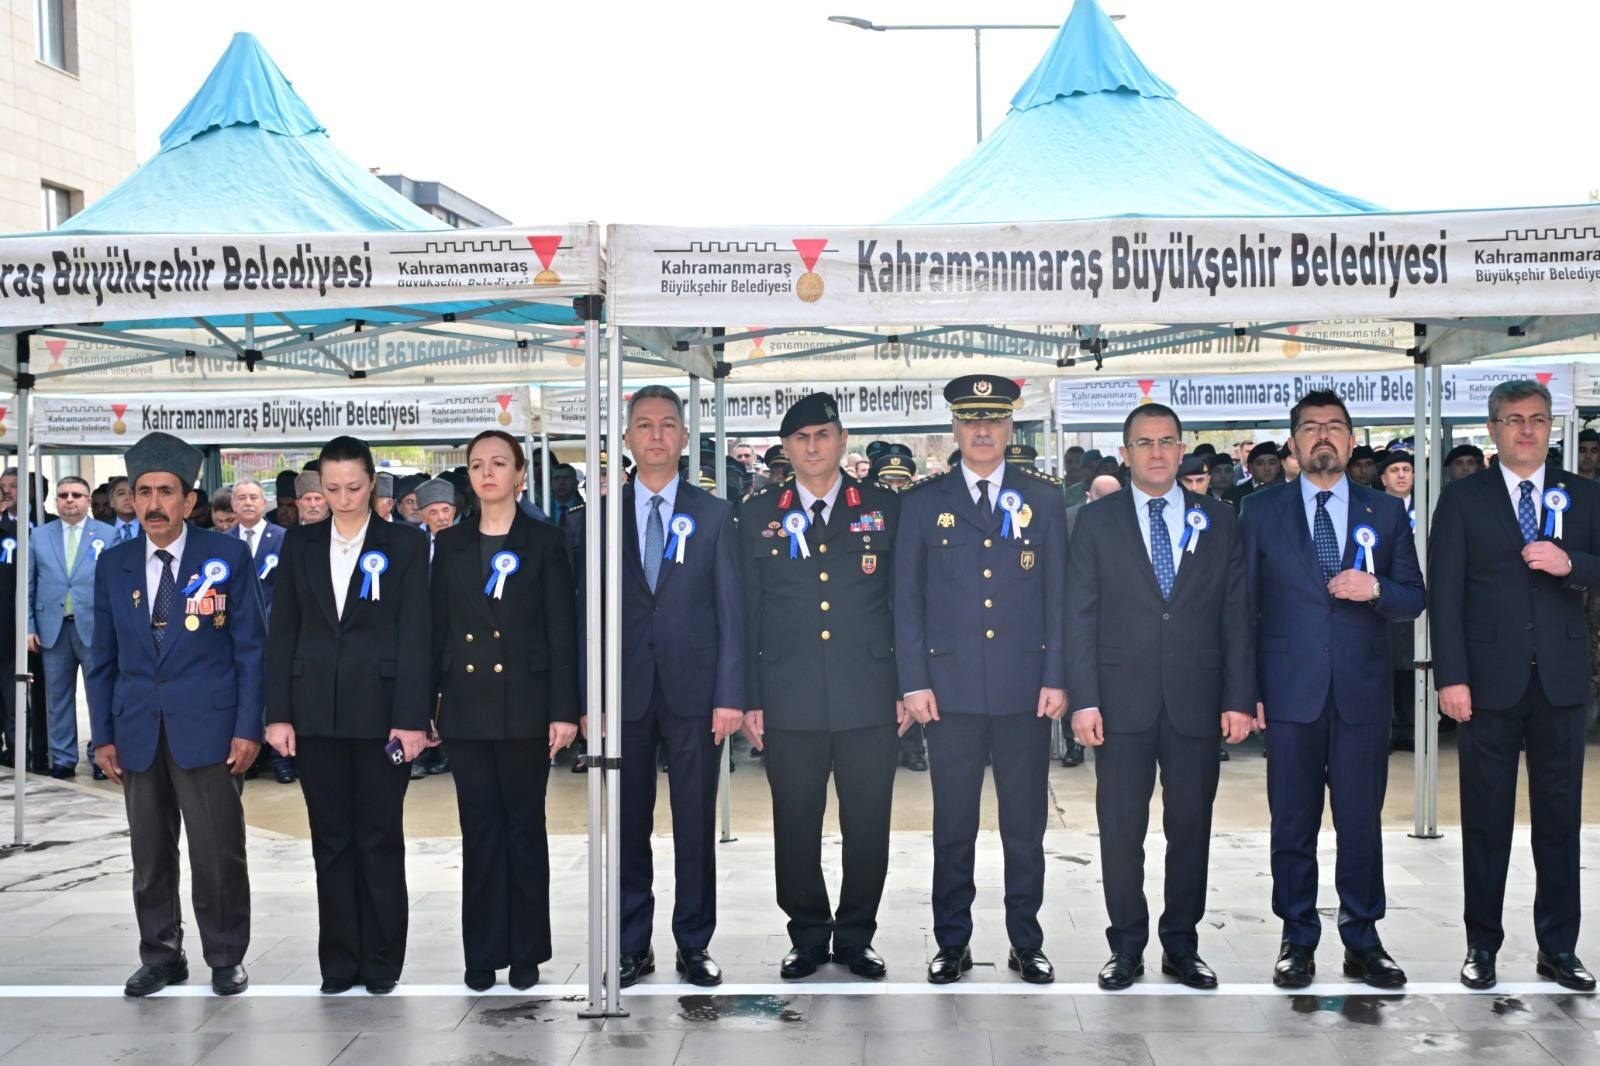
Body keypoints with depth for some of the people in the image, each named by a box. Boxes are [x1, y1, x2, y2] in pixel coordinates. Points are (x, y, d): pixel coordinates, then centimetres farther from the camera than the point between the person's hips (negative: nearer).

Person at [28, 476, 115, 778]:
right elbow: (27, 586, 10)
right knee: (58, 696, 8)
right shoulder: (39, 536, 10)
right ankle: (63, 758, 16)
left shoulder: (108, 535, 3)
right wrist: (28, 627, 3)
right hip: (53, 628, 2)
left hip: (95, 628, -2)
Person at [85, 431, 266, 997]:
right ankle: (160, 955, 24)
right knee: (150, 854, 11)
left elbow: (250, 647, -2)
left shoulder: (227, 557, -2)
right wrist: (103, 734, 6)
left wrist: (248, 727, -7)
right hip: (137, 732, 3)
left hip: (206, 728, -3)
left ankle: (226, 958, 15)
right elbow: (103, 657, 11)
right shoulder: (113, 564, 8)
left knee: (218, 851, 1)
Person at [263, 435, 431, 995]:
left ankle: (382, 962, 16)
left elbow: (415, 635, -4)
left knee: (380, 840, 5)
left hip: (380, 712, -3)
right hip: (316, 714, 3)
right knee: (331, 843, 8)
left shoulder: (406, 545, 1)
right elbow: (282, 631, 7)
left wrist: (411, 717, -11)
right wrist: (278, 713, 1)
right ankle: (339, 962, 17)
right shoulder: (300, 544, 9)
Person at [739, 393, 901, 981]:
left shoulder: (885, 508, 6)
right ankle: (808, 937, 23)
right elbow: (747, 610, 6)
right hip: (790, 702, 0)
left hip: (870, 697, 0)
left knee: (868, 826, 5)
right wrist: (750, 698, 2)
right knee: (795, 826, 6)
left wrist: (908, 687, 2)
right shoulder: (760, 514, 7)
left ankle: (856, 936, 22)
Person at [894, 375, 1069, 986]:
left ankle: (1027, 944, 19)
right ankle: (952, 944, 18)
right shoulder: (923, 502, 6)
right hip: (951, 688, 0)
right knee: (953, 825, 6)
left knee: (1025, 823, 7)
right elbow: (906, 598, 5)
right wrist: (914, 682, -2)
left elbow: (1059, 593, 5)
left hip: (1026, 689, 0)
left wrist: (1057, 678, -1)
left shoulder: (1043, 497, 7)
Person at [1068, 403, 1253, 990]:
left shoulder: (1219, 522, 8)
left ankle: (1182, 945, 21)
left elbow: (1236, 616, 6)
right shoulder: (1096, 521, 4)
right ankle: (1126, 947, 17)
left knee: (1191, 827, 8)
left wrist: (1239, 698, -1)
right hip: (1123, 699, -1)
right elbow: (1080, 617, 0)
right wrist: (1083, 699, -7)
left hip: (1196, 700, 1)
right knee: (1120, 829, 4)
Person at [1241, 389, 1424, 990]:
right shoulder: (1261, 512, 5)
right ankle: (1297, 941, 17)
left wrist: (1376, 589, -14)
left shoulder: (1385, 513, 9)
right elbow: (1244, 606, 4)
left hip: (1362, 692, 1)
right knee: (1292, 823, 5)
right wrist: (1245, 689, -2)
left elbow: (1413, 600, 9)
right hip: (1290, 692, -1)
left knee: (1362, 822, 6)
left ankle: (1362, 942, 18)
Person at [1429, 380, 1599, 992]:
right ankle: (1482, 945, 15)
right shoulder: (1464, 499, 2)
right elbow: (1445, 594, -3)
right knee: (1486, 819, 5)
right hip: (1490, 681, -2)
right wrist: (1451, 677, -10)